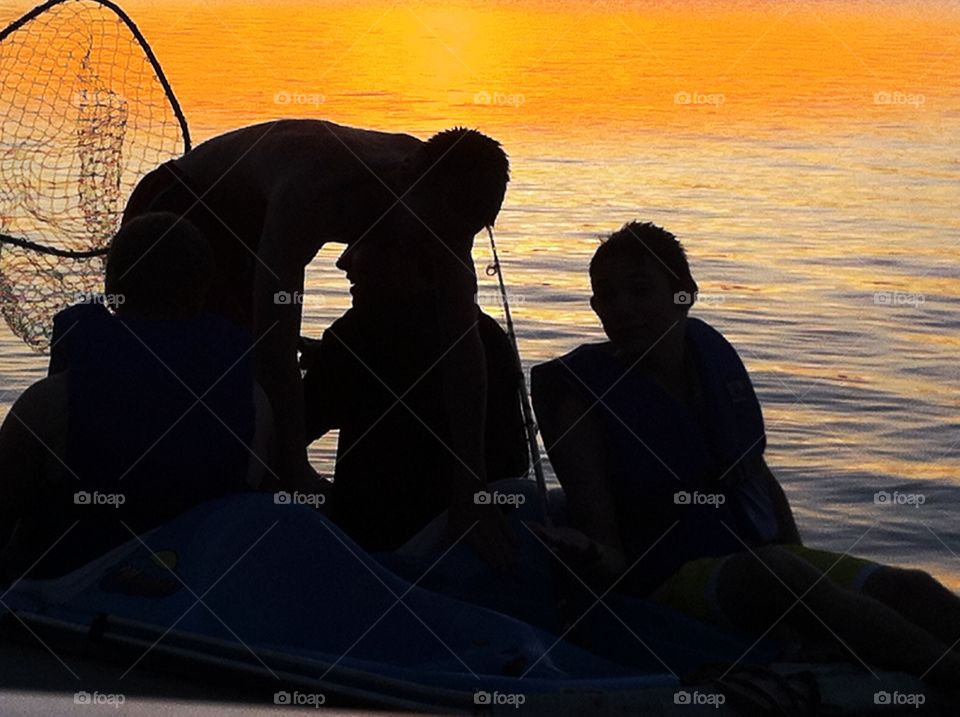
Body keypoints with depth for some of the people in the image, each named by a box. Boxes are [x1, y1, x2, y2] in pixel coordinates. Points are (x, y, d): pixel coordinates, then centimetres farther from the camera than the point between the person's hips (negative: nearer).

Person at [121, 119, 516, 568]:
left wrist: (471, 490, -28)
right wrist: (297, 482, -49)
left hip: (247, 225, 7)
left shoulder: (440, 199, -24)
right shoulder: (314, 192, -45)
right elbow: (275, 344, -47)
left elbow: (463, 341, -23)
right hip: (173, 212, -7)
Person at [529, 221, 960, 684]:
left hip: (763, 554, 7)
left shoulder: (712, 354, 8)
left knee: (908, 588, -17)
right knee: (781, 576, -38)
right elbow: (606, 545, -12)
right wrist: (593, 558, -36)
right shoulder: (585, 397, -8)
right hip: (669, 584, -6)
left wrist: (802, 558, 12)